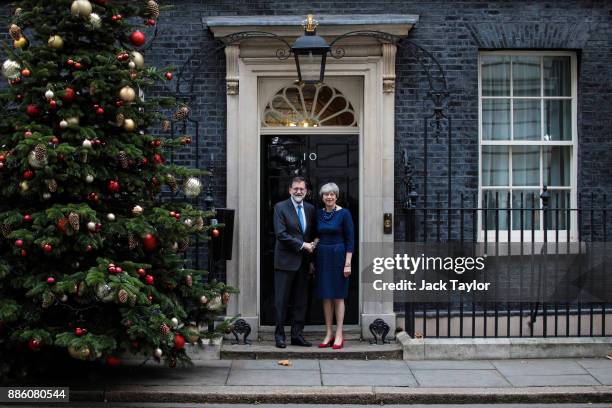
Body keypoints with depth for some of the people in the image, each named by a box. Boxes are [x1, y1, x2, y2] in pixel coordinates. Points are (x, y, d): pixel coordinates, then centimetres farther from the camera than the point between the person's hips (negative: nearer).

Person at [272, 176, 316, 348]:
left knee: (301, 301, 8)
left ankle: (297, 335, 16)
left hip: (303, 262, 5)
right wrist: (302, 245, -14)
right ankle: (279, 335, 9)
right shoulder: (281, 207, -4)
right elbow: (281, 234, -13)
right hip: (286, 261, -5)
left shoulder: (310, 209, 11)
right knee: (282, 300, 1)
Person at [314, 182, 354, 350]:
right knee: (326, 296, 7)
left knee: (338, 296, 1)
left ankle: (339, 335, 6)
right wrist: (312, 252, 8)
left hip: (338, 256, -4)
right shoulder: (318, 213, 7)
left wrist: (348, 263, -12)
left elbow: (350, 240, -8)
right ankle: (328, 334, 14)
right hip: (322, 256, 5)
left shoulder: (344, 213, -6)